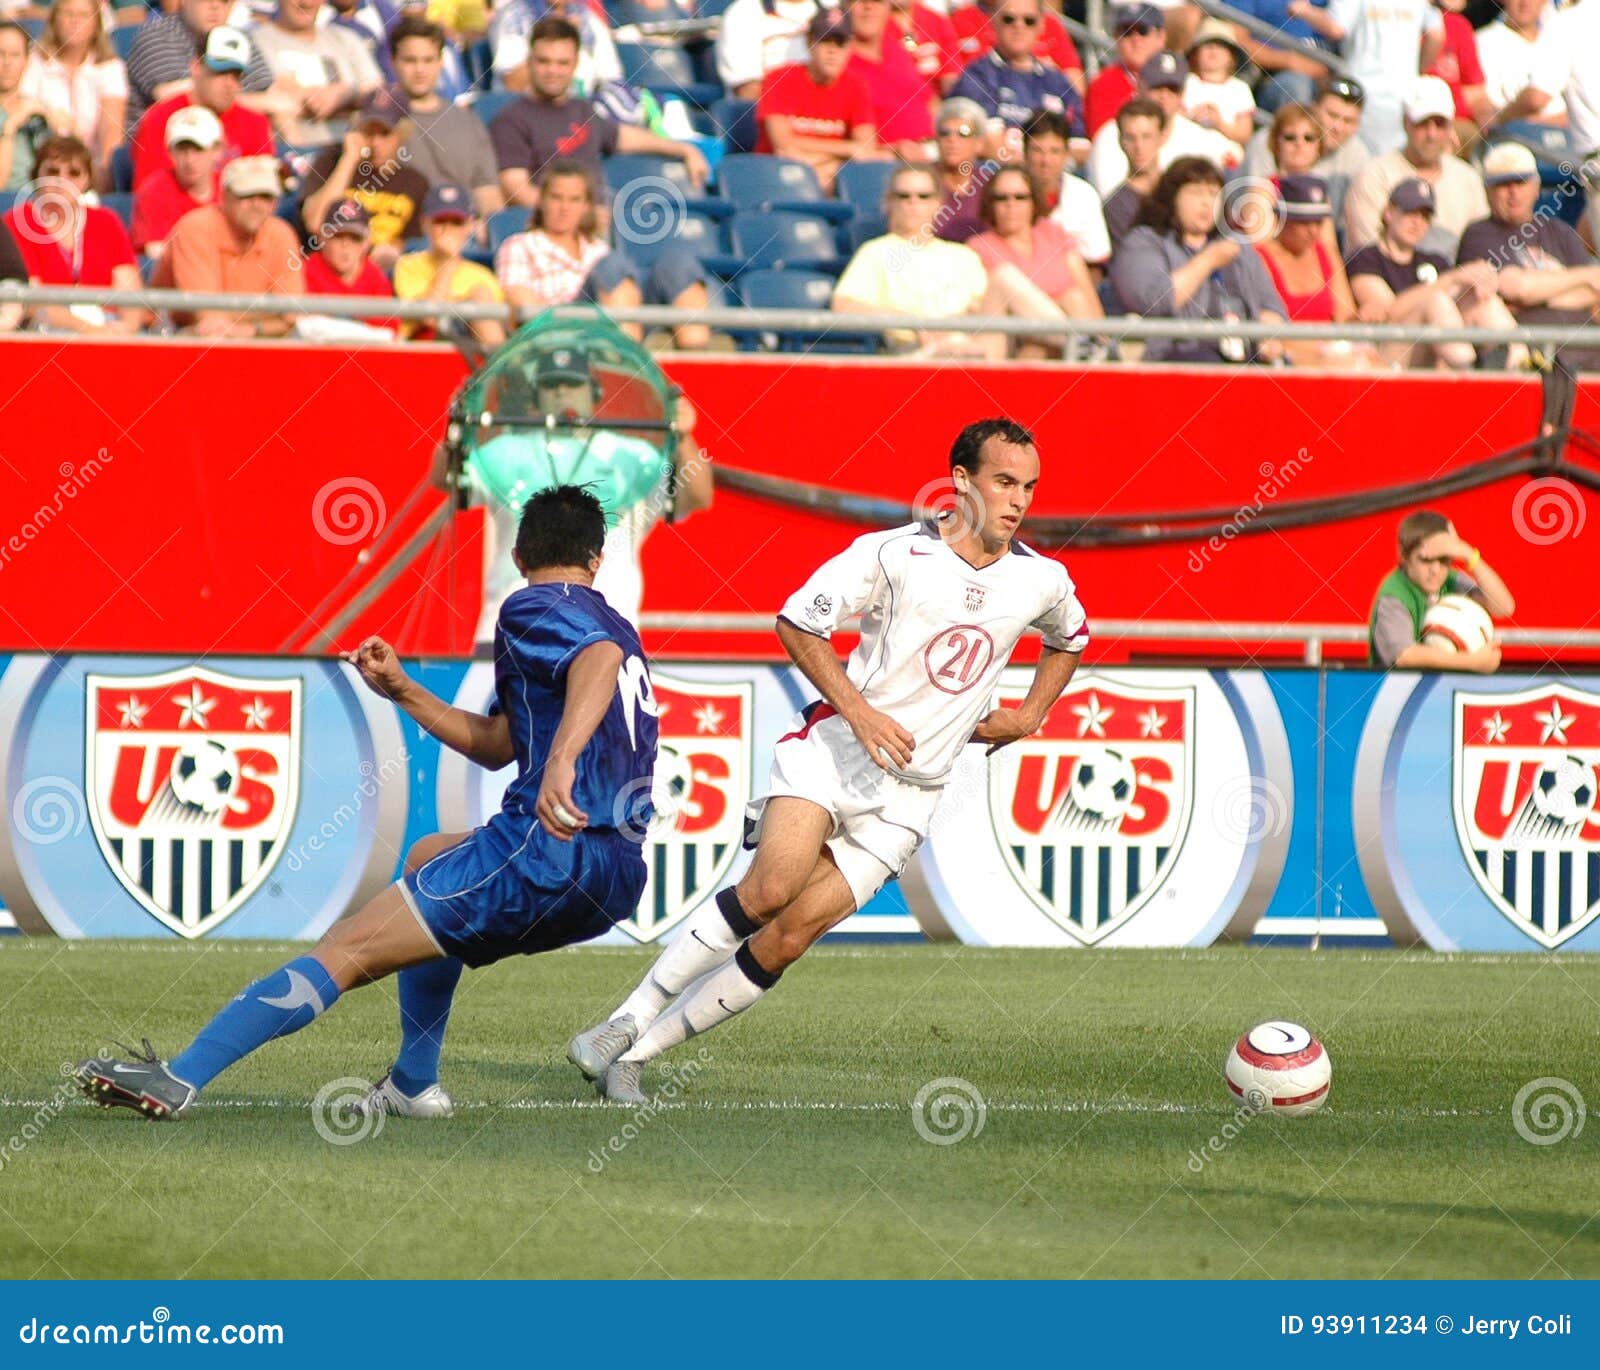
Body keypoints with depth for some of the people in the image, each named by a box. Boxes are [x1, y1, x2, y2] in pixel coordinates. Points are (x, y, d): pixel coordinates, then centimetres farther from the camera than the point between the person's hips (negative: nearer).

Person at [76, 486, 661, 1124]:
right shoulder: (611, 623, 26)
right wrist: (402, 691, 21)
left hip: (547, 853, -9)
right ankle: (414, 1084, 29)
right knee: (428, 859, 35)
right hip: (618, 883, 9)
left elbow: (600, 656, -26)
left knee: (343, 950, -8)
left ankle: (180, 1079, -16)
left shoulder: (533, 609, -2)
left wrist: (562, 759, -41)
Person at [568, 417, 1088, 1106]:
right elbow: (796, 621, -4)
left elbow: (1070, 637, 28)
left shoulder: (1043, 580, 4)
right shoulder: (895, 553, -9)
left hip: (907, 793, 3)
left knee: (789, 937, -11)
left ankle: (638, 1052, -3)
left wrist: (1029, 715, 14)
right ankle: (626, 1021, -16)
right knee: (772, 886, -27)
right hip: (832, 748, -3)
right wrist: (858, 709, -14)